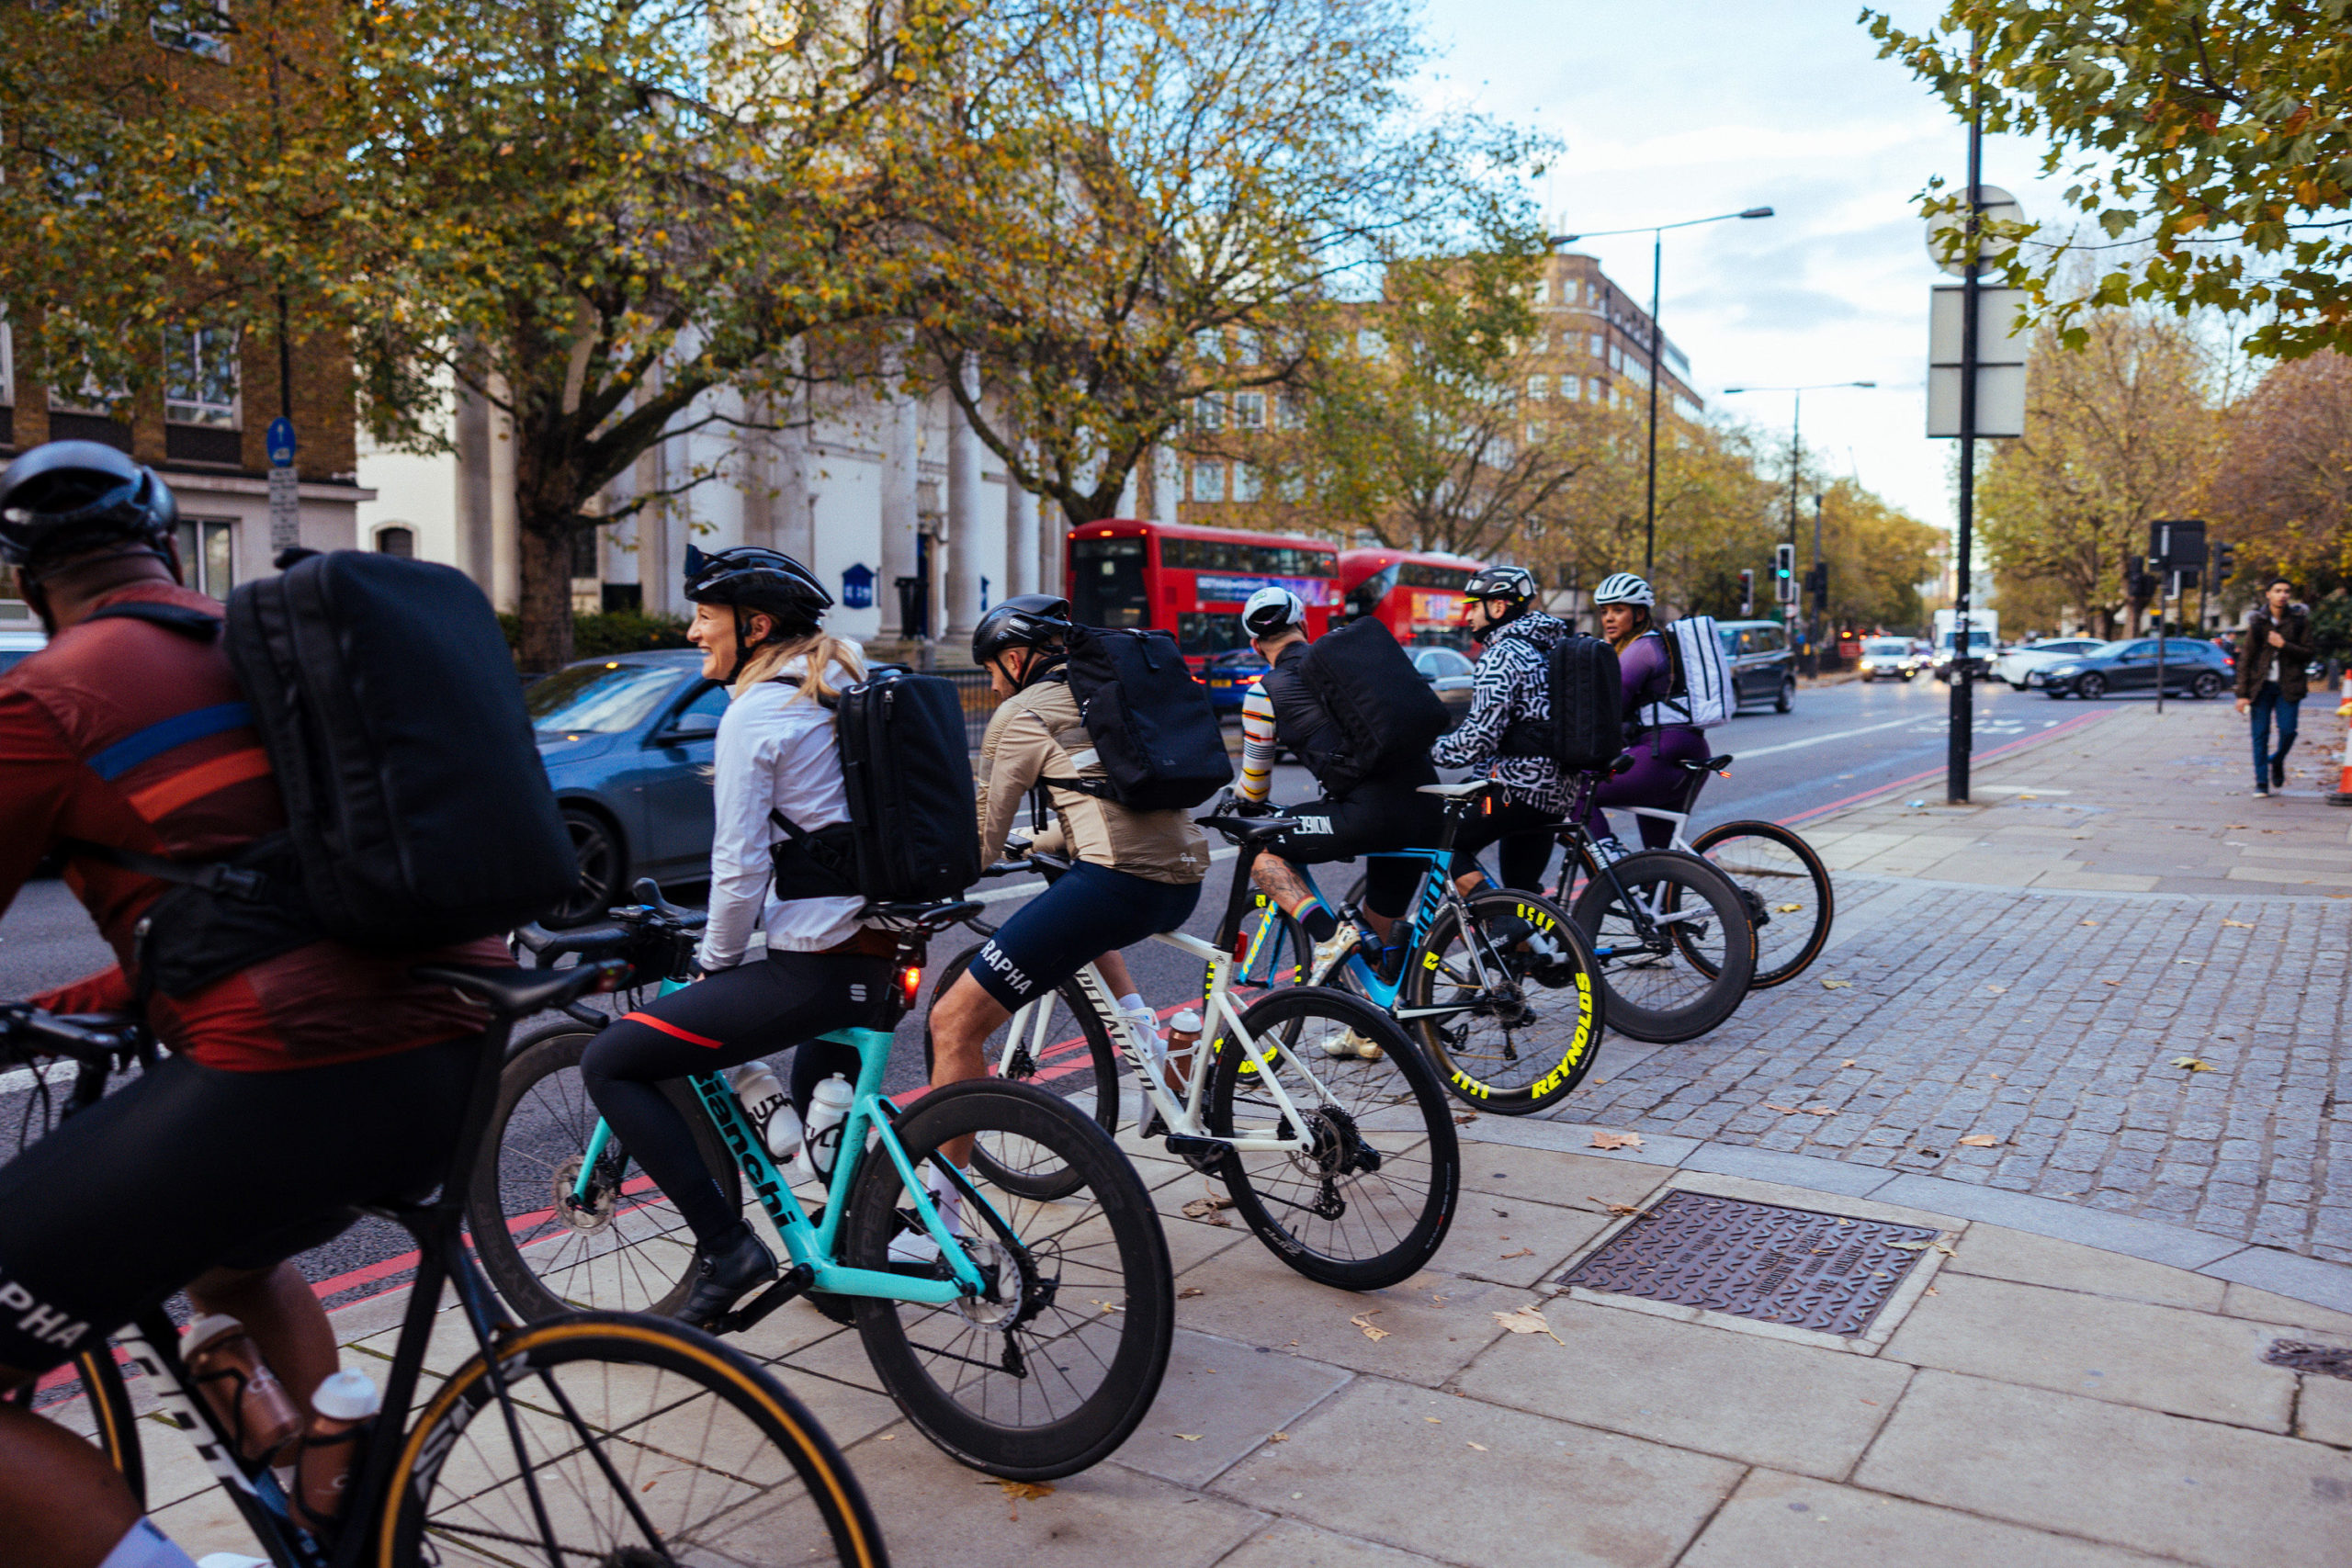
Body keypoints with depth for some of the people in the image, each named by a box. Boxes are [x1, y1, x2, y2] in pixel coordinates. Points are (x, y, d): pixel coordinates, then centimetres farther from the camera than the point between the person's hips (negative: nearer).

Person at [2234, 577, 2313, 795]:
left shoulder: (2300, 621, 3)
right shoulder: (2258, 621, 2)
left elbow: (2307, 654, 3)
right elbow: (2245, 658, 2)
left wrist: (2283, 645, -15)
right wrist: (2242, 693, -2)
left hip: (2288, 686, 0)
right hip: (2261, 685, 0)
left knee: (2288, 730, -9)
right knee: (2260, 734, -1)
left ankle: (2277, 761, 22)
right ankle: (2261, 782, 7)